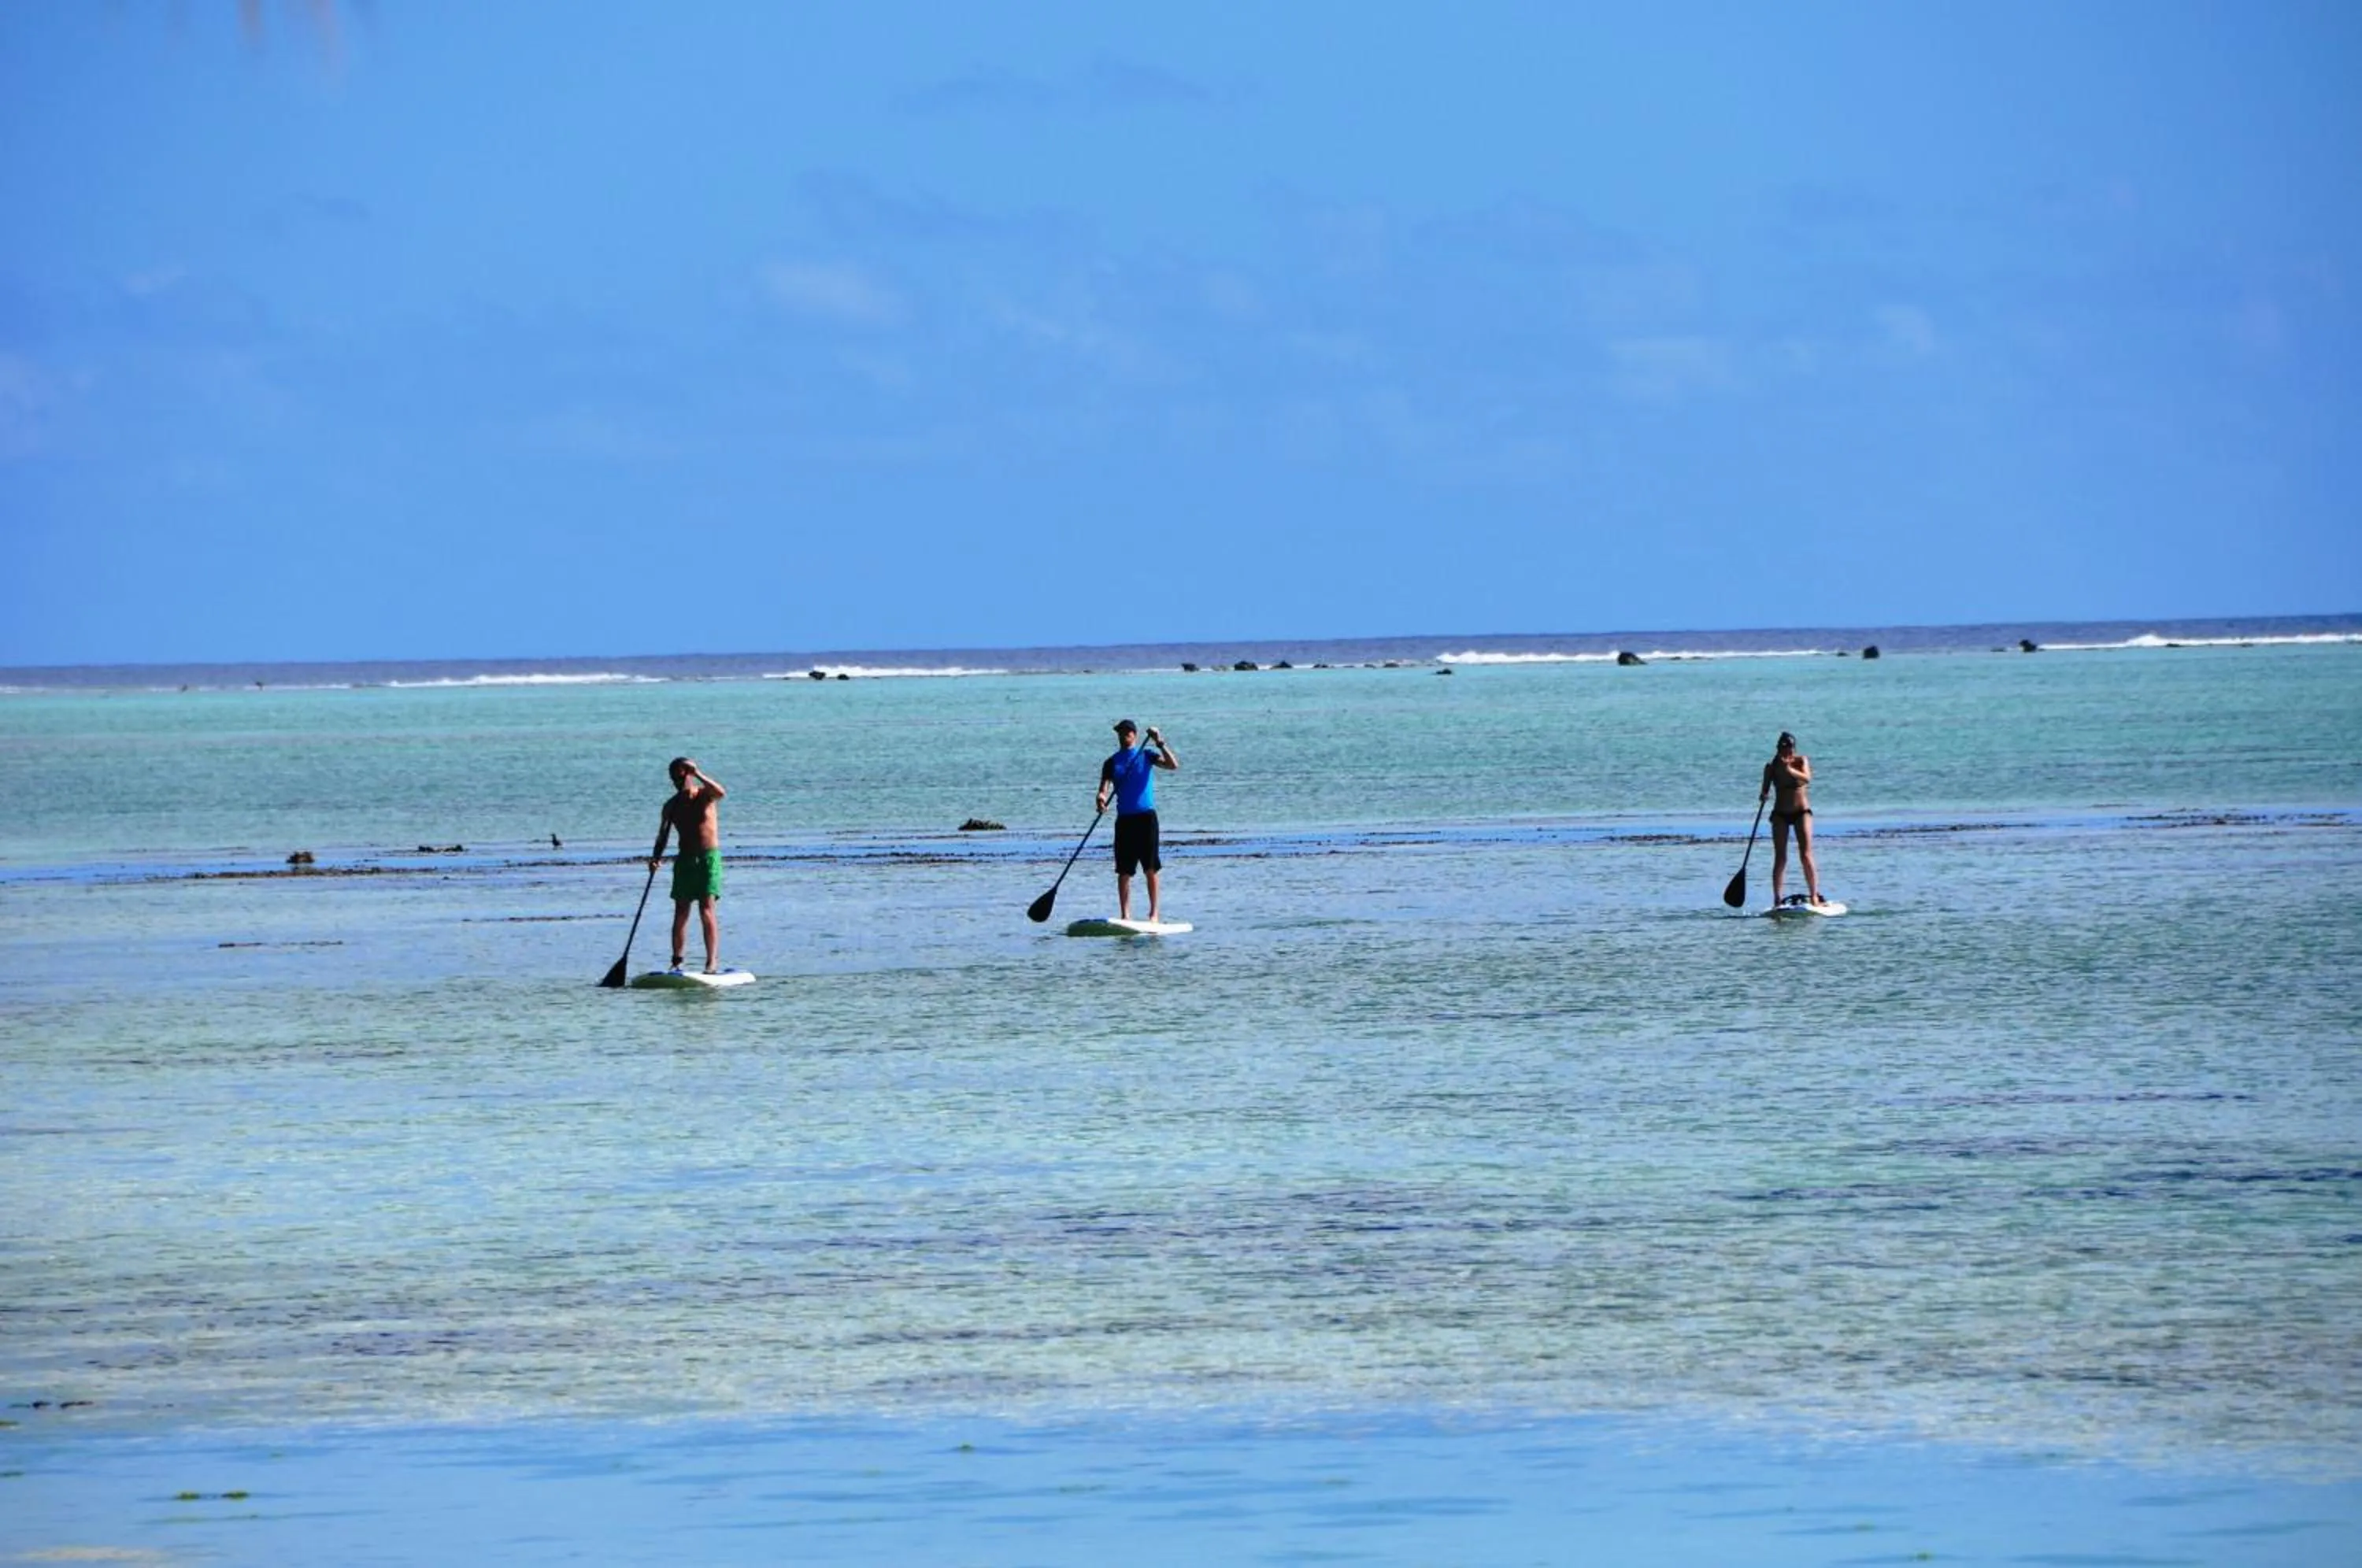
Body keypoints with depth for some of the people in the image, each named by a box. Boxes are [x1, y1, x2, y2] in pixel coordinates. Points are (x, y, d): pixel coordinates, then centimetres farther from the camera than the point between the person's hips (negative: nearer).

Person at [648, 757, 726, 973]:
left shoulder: (704, 795, -3)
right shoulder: (672, 806, 7)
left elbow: (721, 793, -26)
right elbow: (663, 836, 2)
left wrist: (697, 774, -29)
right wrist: (656, 858, -14)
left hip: (708, 858, -4)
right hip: (685, 859, 4)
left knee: (707, 911, -13)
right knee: (680, 913, 2)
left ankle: (713, 962, -16)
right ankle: (677, 962, 6)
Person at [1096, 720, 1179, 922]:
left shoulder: (1146, 755, 5)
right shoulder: (1112, 763, 11)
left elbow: (1173, 765, -8)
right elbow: (1104, 787, 1)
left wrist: (1160, 743, -18)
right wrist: (1101, 799, -22)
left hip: (1146, 816, -3)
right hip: (1124, 819, 3)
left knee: (1151, 868, -6)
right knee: (1123, 871, 1)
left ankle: (1155, 913, -3)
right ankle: (1125, 915, 5)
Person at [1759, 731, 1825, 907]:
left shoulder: (1801, 760, -7)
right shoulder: (1771, 767, -3)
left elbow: (1807, 778, -26)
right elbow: (1765, 790, -4)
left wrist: (1789, 769, -40)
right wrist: (1763, 795, -28)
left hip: (1801, 812, -1)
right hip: (1780, 814, 1)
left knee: (1806, 855, -11)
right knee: (1780, 858, -3)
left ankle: (1815, 896, -9)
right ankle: (1777, 900, -2)